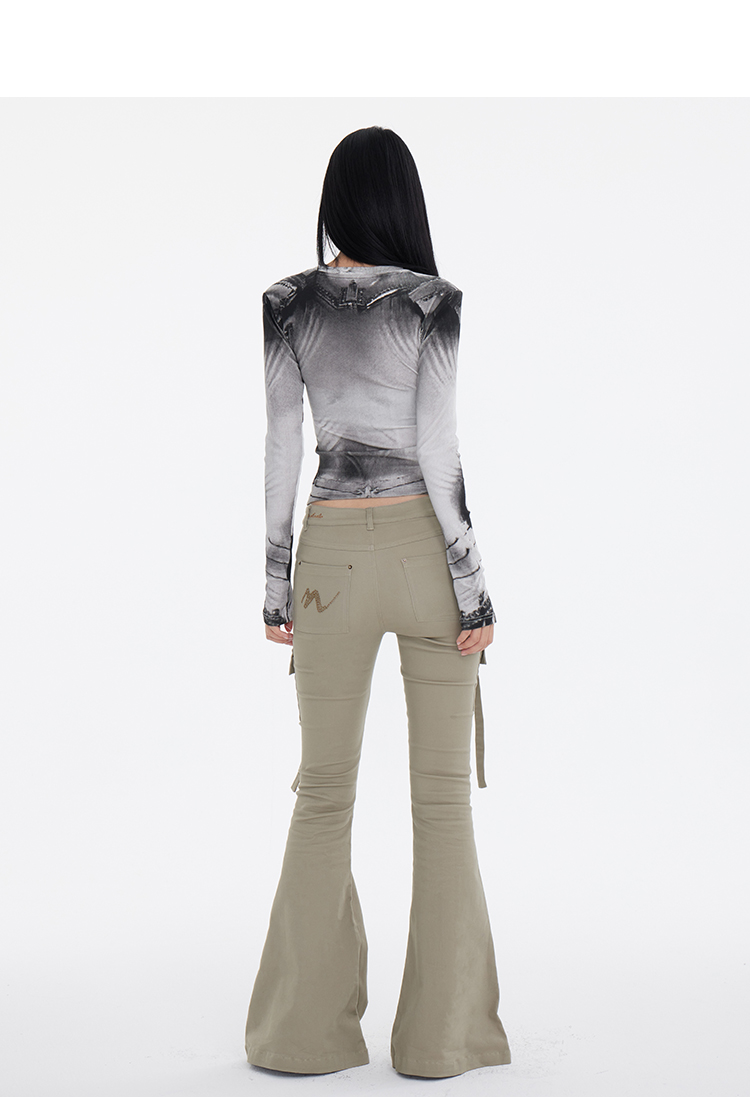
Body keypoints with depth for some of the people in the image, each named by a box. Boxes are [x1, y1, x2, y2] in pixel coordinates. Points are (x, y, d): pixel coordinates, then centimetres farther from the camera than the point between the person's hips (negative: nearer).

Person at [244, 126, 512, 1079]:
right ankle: (441, 1033, 11)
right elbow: (438, 448, -11)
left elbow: (280, 451, 2)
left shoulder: (286, 304, 3)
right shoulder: (434, 301, -5)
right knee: (442, 796, 6)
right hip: (425, 548, -2)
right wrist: (474, 586, -6)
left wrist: (275, 585, 8)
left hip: (333, 554, 2)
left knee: (324, 795, 10)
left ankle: (306, 1028, 15)